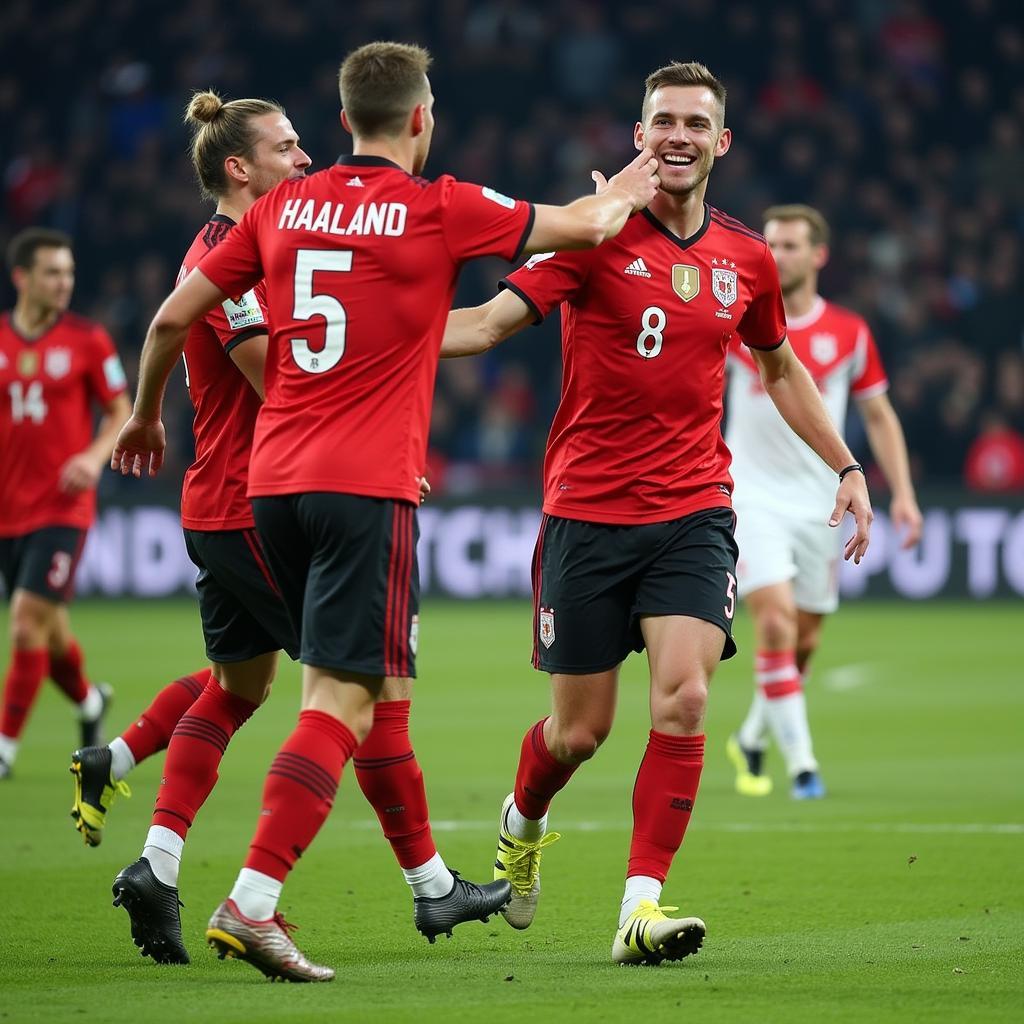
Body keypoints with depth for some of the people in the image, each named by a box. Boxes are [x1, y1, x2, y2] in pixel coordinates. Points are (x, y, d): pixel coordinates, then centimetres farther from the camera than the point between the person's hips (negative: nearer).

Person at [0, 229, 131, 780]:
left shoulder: (88, 340, -2)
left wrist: (95, 456, -14)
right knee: (46, 629, 13)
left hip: (63, 507, -3)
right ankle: (89, 700, 43)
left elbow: (120, 413, 4)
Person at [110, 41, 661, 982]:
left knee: (329, 682, 22)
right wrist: (627, 189, 32)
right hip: (368, 484, -6)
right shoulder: (442, 209, -2)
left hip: (273, 480, 6)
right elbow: (587, 224, 9)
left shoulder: (282, 208, 10)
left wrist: (146, 416, 29)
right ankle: (250, 902, -20)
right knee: (345, 700, -8)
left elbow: (173, 317, 12)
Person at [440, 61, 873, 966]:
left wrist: (846, 467, 19)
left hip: (693, 516, 2)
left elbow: (779, 366, 24)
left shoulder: (746, 259, 7)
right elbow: (495, 320, -13)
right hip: (589, 512, -2)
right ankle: (522, 826, 40)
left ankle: (642, 908, -14)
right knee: (580, 730, 5)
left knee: (683, 696, -19)